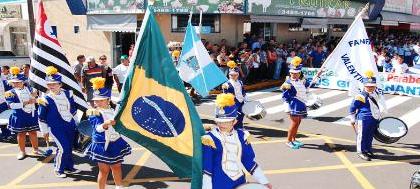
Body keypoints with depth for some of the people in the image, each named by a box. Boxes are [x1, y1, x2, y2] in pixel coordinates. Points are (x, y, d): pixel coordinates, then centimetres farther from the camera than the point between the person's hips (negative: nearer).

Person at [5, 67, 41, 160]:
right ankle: (22, 151, 21)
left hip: (32, 115, 2)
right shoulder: (10, 93, -6)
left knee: (33, 132, 11)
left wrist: (34, 96, -16)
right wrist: (25, 103, -19)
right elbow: (11, 105, -17)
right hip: (19, 117, -2)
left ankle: (36, 149, 25)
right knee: (21, 133, 8)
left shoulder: (29, 89, 3)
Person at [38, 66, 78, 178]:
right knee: (63, 148, -11)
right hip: (56, 128, -5)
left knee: (70, 147, 12)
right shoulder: (45, 99, -12)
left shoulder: (68, 94, 1)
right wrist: (44, 131, -1)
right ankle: (58, 169, 9)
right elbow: (41, 117, -4)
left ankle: (69, 166, 30)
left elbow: (73, 109, 14)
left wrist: (76, 122, 18)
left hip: (70, 125, 5)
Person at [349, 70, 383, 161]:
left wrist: (378, 115, 30)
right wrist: (353, 119, -7)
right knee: (362, 136, 2)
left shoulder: (375, 94, 8)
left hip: (374, 119, 8)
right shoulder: (361, 97, -18)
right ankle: (361, 152, 14)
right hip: (364, 120, -8)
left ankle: (368, 150, 32)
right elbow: (352, 108, -13)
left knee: (370, 136, 18)